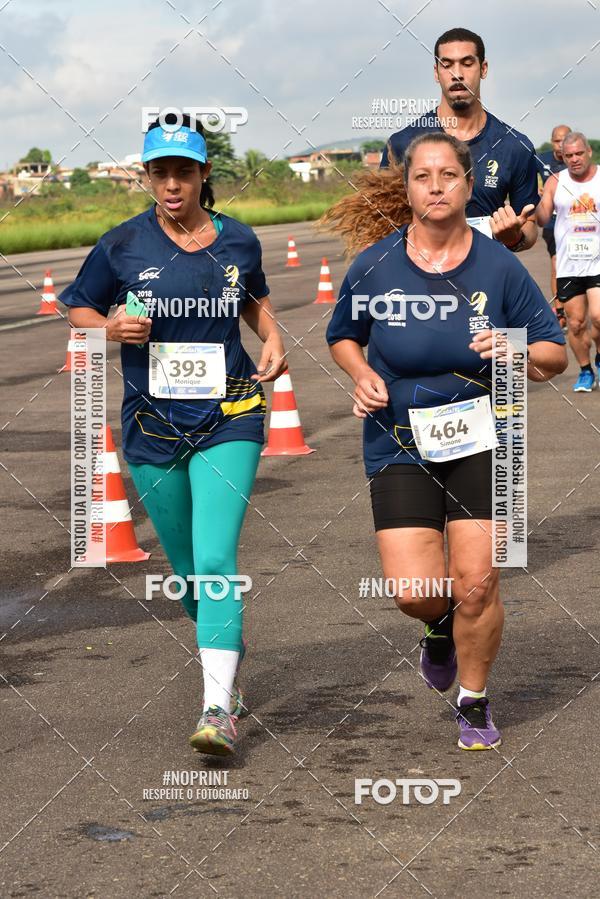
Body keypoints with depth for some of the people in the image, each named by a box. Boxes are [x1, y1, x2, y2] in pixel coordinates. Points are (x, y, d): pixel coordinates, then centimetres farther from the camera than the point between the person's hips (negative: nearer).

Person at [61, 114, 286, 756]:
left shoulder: (237, 241, 2)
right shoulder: (123, 245, -3)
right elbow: (77, 310, 8)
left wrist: (272, 338, 4)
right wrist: (111, 328, -12)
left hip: (228, 420, -1)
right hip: (152, 426, 1)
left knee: (214, 561, -16)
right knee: (188, 570, 13)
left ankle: (219, 710, -16)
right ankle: (229, 655, 43)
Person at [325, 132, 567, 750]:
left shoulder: (499, 266, -5)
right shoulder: (374, 265, -3)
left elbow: (554, 355, 2)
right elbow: (343, 338, 15)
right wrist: (362, 376, -5)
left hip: (482, 439, 0)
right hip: (400, 444, 1)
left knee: (475, 583, -7)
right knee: (414, 591, -10)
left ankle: (474, 705, 19)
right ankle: (444, 627, 30)